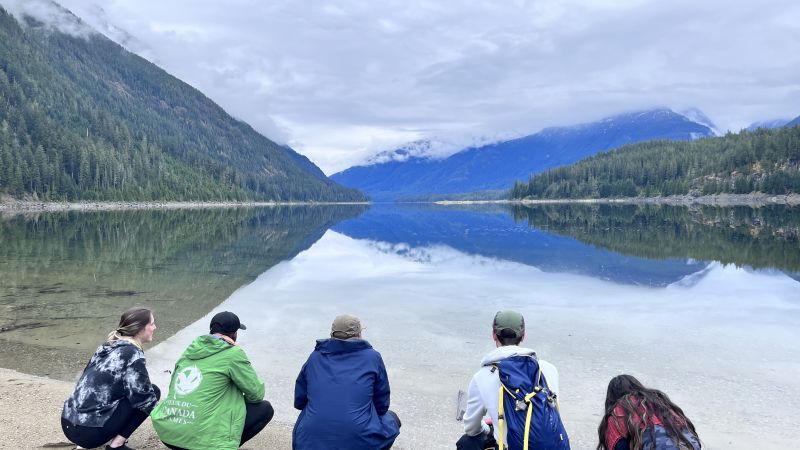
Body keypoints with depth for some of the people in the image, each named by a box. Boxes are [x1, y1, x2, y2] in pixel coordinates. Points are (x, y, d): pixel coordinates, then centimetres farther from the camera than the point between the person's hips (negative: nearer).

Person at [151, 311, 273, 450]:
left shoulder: (191, 349, 13)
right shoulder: (233, 353, -4)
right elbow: (256, 394, 1)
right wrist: (239, 398, 25)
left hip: (166, 433, 7)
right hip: (201, 437, -7)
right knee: (265, 409, 7)